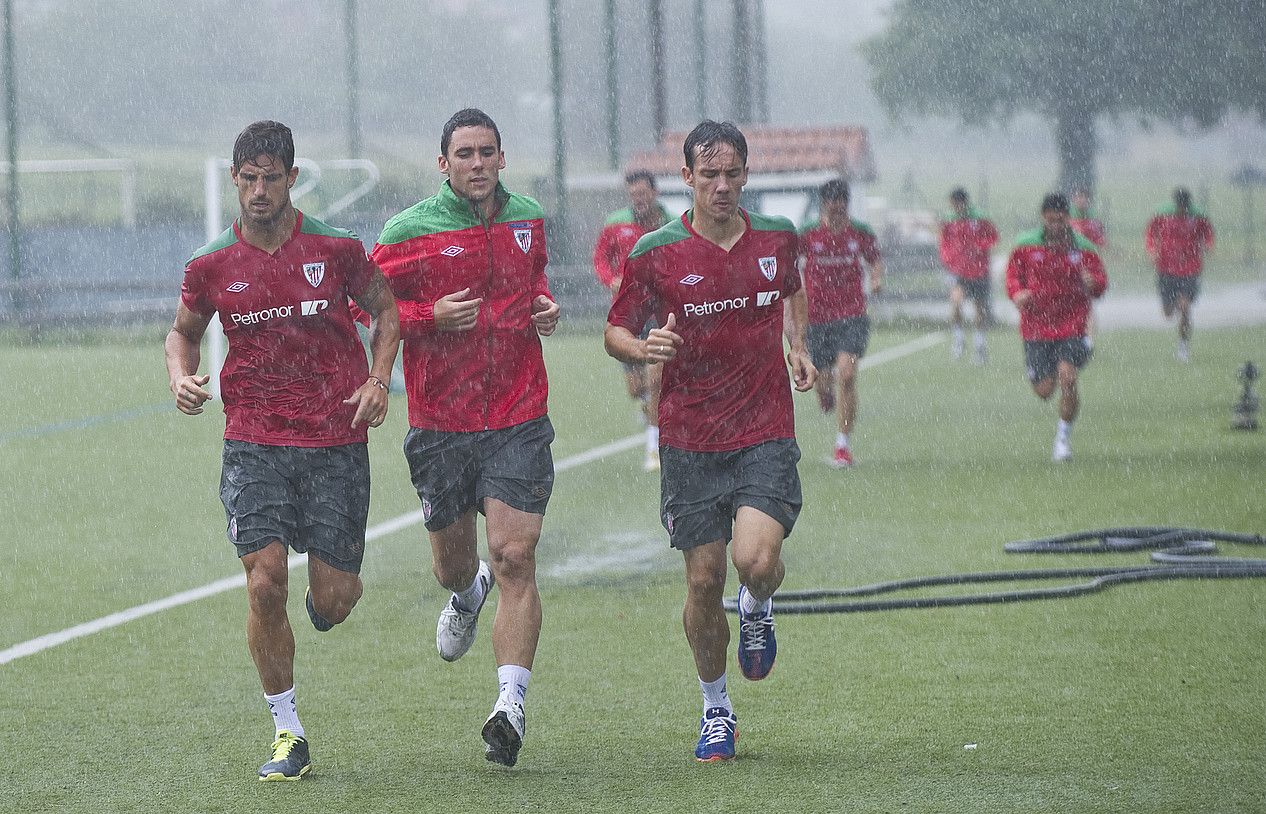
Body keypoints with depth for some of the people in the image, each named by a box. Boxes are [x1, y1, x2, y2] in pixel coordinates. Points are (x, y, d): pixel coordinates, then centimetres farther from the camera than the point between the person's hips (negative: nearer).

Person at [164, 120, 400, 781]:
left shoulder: (335, 249, -2)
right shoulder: (211, 265, 1)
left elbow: (384, 308, 12)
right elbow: (184, 332, 18)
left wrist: (378, 380, -2)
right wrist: (181, 377, -3)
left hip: (335, 442, 0)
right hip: (254, 446, 0)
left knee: (332, 599, -1)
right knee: (264, 582, -12)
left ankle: (335, 582, 40)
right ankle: (287, 734, 1)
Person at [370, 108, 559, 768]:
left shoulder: (527, 219, 8)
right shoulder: (410, 231, -4)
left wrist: (543, 308, 6)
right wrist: (432, 315, -14)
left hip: (518, 422, 1)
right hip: (441, 423, 0)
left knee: (514, 558, -12)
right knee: (451, 563, 13)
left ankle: (511, 705, -14)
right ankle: (467, 594, 52)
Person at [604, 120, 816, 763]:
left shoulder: (777, 238, 3)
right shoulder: (656, 252, -5)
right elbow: (615, 332, 2)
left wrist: (798, 347, 14)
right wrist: (642, 348, -19)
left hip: (766, 434, 1)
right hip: (690, 441, -1)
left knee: (756, 560, -20)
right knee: (704, 580, 1)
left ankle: (757, 610, 18)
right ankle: (716, 710, 21)